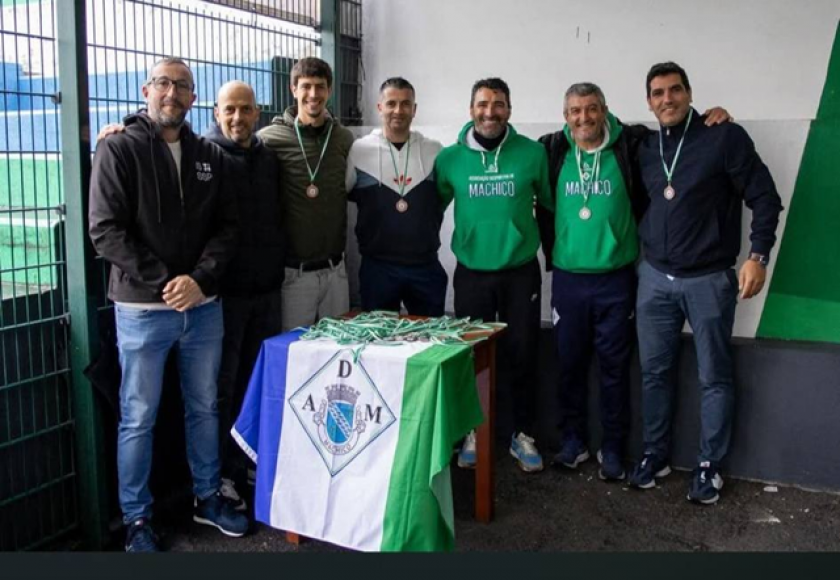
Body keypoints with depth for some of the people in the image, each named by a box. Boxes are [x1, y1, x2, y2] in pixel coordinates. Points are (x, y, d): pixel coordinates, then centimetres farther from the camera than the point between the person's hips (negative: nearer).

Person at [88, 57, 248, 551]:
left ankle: (208, 498, 32)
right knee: (139, 418, 6)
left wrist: (200, 278, -11)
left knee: (205, 408, 15)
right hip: (143, 308, -4)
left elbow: (227, 226, 5)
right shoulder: (119, 149, -3)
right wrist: (164, 282, -16)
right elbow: (106, 231, -11)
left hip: (203, 306, 4)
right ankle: (137, 520, 20)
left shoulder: (209, 155, 9)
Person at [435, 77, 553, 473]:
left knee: (522, 355, 6)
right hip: (471, 273, 1)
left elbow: (551, 202, 6)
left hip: (521, 272, -1)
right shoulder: (450, 157, -3)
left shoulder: (533, 153, -5)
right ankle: (472, 432, 27)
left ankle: (523, 435, 23)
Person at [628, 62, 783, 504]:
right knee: (654, 372, 10)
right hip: (655, 278, 4)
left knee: (714, 377, 5)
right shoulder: (645, 149, 8)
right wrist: (639, 255, 10)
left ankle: (709, 465, 19)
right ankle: (654, 455, 24)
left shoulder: (725, 137, -7)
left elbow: (764, 197, -7)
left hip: (709, 280, -4)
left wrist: (757, 255, -15)